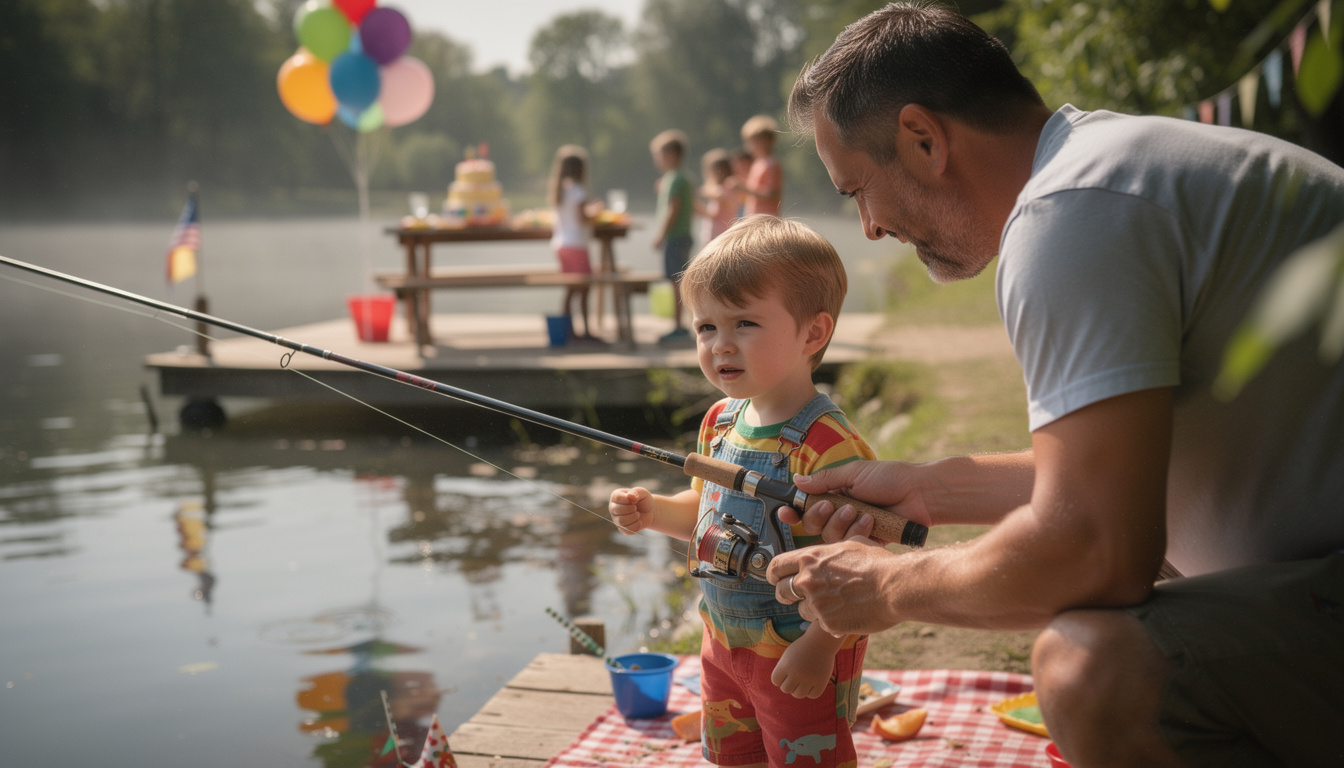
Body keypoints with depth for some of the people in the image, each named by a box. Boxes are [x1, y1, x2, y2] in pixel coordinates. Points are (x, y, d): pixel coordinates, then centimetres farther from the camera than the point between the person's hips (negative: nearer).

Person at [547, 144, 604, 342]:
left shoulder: (556, 190, 11)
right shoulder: (577, 191, -14)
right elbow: (582, 218, -18)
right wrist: (594, 212, 1)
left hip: (560, 243, 8)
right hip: (576, 243, -8)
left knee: (570, 289, 13)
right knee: (584, 289, -5)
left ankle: (567, 329, 14)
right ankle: (585, 330, -6)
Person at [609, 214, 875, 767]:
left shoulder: (823, 442, -28)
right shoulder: (720, 422, 0)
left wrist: (820, 645, -28)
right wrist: (653, 512, -2)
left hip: (799, 658, -8)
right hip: (725, 641, 8)